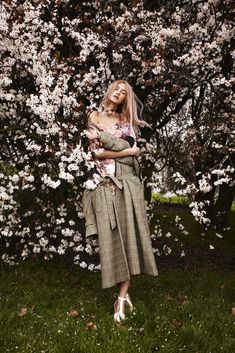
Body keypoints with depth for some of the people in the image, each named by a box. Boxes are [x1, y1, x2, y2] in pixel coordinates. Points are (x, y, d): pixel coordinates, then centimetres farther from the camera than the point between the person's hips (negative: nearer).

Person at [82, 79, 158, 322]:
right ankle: (124, 294, 8)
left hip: (127, 182, 1)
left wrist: (101, 136, -8)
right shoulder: (94, 116, 10)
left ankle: (122, 295, 1)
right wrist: (127, 151, -4)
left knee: (129, 233, -5)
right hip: (105, 183, -1)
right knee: (111, 236, -4)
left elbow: (130, 145, -4)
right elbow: (96, 152, -2)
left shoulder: (126, 121, 15)